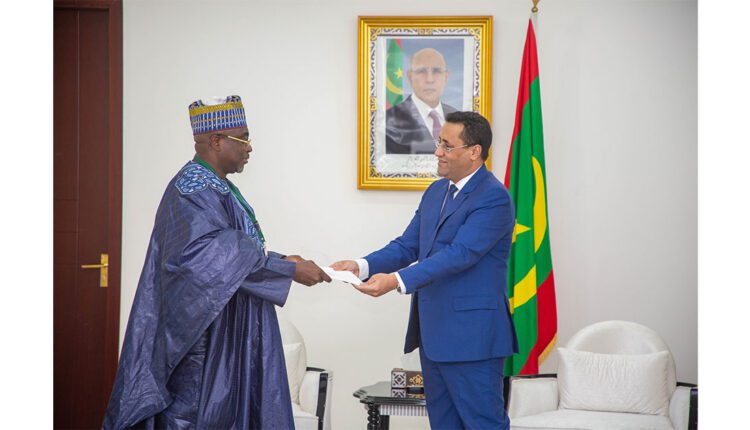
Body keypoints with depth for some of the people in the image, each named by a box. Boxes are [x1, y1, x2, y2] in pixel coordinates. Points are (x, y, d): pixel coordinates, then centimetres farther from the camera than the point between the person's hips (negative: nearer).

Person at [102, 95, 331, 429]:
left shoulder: (217, 187, 14)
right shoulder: (193, 189, -17)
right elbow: (218, 253, -30)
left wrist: (280, 261, 6)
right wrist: (290, 270, -27)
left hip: (228, 337, 10)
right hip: (203, 336, -10)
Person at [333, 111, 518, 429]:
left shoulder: (493, 198, -14)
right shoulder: (436, 191, 14)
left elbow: (460, 254, -24)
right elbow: (407, 246, 11)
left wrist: (398, 281, -32)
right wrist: (363, 266, -7)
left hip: (471, 335, -9)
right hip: (433, 332, 9)